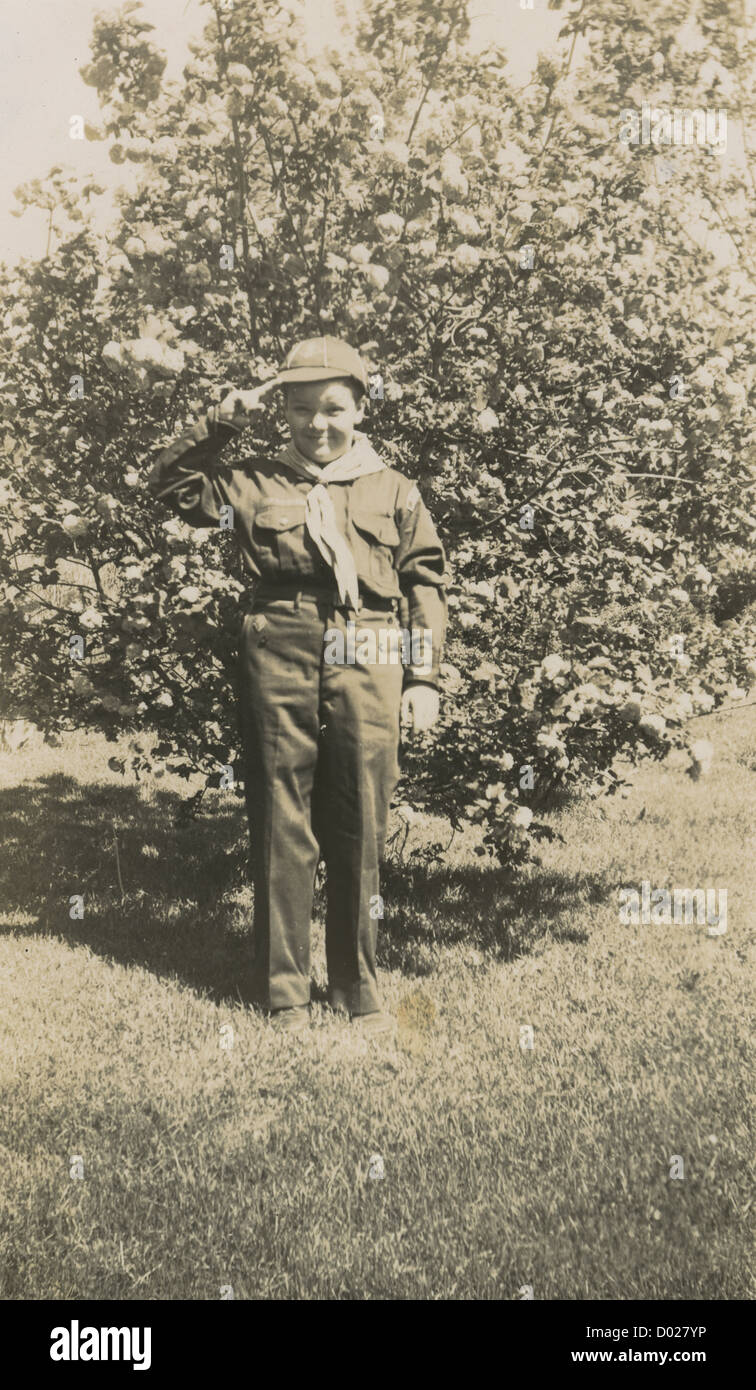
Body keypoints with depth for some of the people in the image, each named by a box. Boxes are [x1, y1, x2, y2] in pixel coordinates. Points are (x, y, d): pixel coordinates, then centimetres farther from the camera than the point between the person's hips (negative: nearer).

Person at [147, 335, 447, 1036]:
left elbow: (425, 583, 11)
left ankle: (356, 989, 18)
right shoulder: (255, 483, 13)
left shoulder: (394, 491, 13)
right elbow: (170, 482, 14)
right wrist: (220, 422, 4)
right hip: (279, 664, 0)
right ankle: (284, 996, 12)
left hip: (367, 669, 0)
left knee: (361, 834, 4)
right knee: (281, 832, 2)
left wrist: (425, 678, 4)